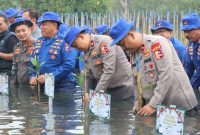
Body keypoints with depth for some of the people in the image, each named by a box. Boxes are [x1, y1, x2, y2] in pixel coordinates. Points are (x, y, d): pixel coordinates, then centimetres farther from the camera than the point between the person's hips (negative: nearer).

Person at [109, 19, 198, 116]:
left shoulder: (157, 43, -14)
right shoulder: (135, 53, 12)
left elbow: (166, 74, -21)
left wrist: (153, 104, -21)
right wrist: (137, 104, 7)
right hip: (157, 108, 7)